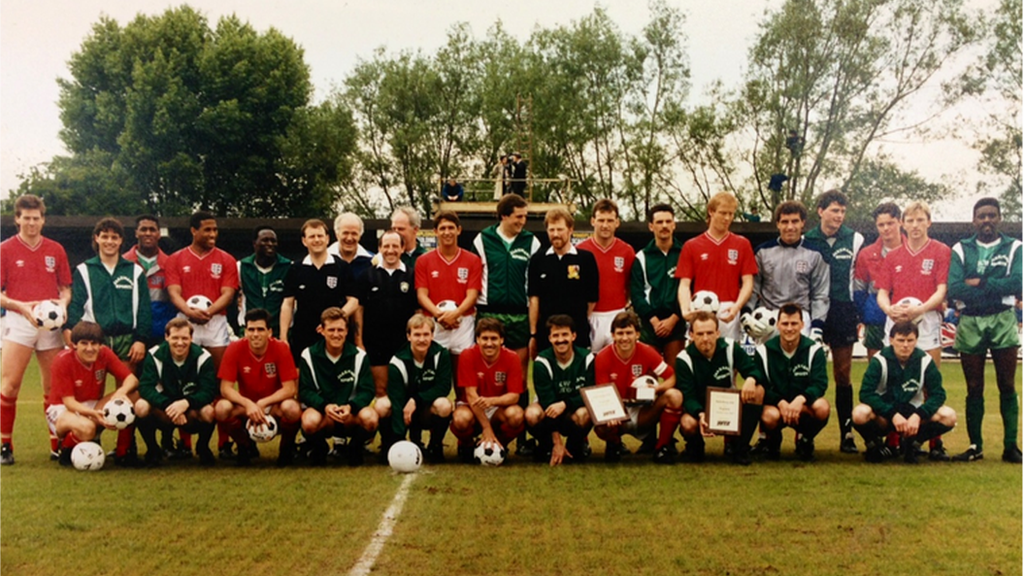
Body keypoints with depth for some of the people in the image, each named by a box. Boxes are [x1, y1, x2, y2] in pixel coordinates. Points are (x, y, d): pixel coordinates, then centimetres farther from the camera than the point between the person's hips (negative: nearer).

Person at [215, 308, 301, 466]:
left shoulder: (281, 348, -17)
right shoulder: (235, 349, -14)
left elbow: (290, 389, -18)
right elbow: (225, 388, -17)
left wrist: (262, 403, -28)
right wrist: (248, 404, -33)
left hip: (275, 405, -1)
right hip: (246, 405, 1)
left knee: (292, 408, -35)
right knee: (222, 408, -30)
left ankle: (287, 446, 0)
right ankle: (244, 446, 1)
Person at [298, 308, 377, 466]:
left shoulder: (359, 356, -1)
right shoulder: (309, 355, -2)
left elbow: (367, 390, -5)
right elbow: (305, 391, -6)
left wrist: (350, 407, -26)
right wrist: (325, 406, -26)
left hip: (351, 413, 1)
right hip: (321, 409, 0)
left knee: (370, 418, -33)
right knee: (310, 422, -36)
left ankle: (355, 447, 2)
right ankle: (320, 448, 2)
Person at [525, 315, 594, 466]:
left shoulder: (586, 358, -12)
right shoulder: (542, 362, -15)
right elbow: (546, 400, -20)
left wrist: (565, 404, -33)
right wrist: (557, 443, -25)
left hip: (575, 409, 0)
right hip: (550, 411, 0)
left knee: (584, 414, -35)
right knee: (532, 414, -33)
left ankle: (575, 448, -2)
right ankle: (548, 448, 0)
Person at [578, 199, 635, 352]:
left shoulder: (627, 251, 4)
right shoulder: (580, 251, -2)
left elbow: (631, 287, 12)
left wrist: (626, 307, 6)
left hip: (617, 316, 1)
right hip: (589, 317, -1)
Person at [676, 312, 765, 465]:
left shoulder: (730, 348, -9)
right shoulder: (684, 359, -16)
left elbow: (755, 370, -11)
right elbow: (687, 396, -21)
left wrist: (751, 379, -38)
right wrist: (700, 415, -43)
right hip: (699, 409, -3)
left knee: (758, 391, -24)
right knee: (688, 424, -38)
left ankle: (740, 447, -12)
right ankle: (695, 446, 4)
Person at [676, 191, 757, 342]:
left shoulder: (742, 244, 9)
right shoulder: (691, 246, 8)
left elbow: (748, 282, 4)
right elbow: (685, 284, 4)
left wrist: (736, 307, -14)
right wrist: (685, 309, -15)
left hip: (729, 314, 0)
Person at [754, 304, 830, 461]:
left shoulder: (814, 350, -7)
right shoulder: (764, 351, -6)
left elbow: (820, 384, -15)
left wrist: (801, 399, -34)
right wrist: (781, 402, -26)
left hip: (804, 407, 1)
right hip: (775, 405, -1)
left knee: (822, 407, -33)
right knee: (769, 416, -36)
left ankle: (805, 440, 1)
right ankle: (773, 441, 4)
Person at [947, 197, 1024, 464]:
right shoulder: (961, 249, 6)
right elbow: (954, 288, -9)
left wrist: (980, 284, -13)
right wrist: (997, 289, -13)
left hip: (1002, 322, -1)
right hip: (970, 323, 1)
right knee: (974, 389, 7)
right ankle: (975, 446, 15)